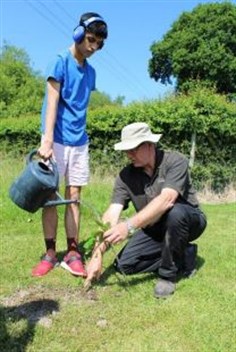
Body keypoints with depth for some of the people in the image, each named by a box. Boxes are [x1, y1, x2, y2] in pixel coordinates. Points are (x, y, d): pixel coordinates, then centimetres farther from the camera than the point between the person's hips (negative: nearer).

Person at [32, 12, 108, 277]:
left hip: (79, 142, 5)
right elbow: (52, 102, -13)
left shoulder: (90, 71, 13)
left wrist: (80, 135, 11)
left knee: (74, 195, 3)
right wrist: (47, 140, -23)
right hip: (57, 140, -5)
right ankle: (50, 253, 6)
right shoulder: (60, 62, -4)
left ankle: (72, 253, 8)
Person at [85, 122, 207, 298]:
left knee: (174, 212, -38)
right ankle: (183, 256, 5)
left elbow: (166, 200, -40)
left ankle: (168, 275, -15)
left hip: (188, 221, -4)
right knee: (124, 264, -7)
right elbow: (111, 215, -21)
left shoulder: (175, 161, -24)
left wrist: (129, 226, -49)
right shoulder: (126, 176, -13)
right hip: (154, 230, 5)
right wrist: (98, 255, -31)